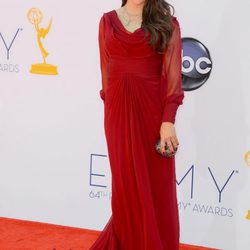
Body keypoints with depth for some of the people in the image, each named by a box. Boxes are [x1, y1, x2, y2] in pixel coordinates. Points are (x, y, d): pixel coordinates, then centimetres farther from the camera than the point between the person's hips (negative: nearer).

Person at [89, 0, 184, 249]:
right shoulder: (108, 20, 7)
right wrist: (111, 107, 7)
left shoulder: (167, 22, -1)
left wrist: (168, 121, -13)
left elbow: (172, 73, -6)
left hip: (152, 108, -2)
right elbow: (106, 69, 9)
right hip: (118, 110, 2)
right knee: (126, 184, 9)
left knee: (155, 186, 4)